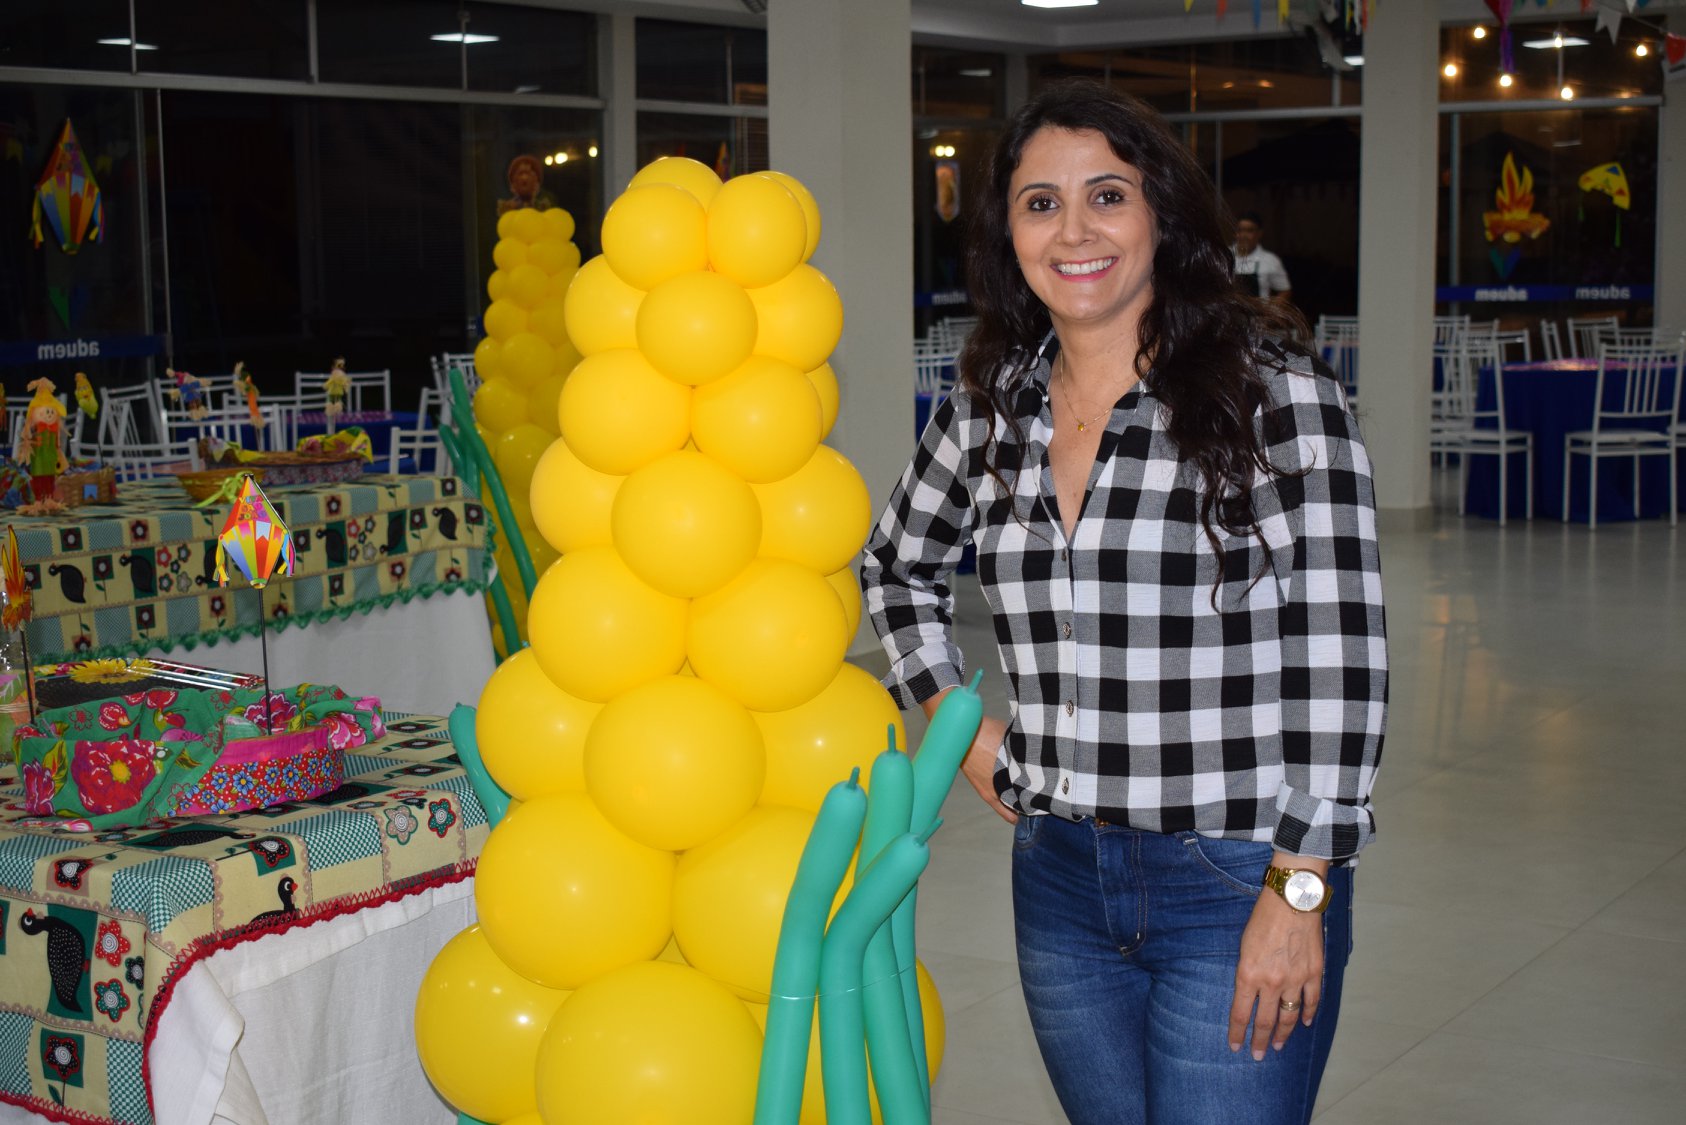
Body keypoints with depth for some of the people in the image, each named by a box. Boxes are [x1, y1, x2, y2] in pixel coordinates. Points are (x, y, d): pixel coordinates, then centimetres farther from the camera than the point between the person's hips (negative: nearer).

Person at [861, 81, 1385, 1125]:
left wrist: (1300, 890, -15)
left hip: (1236, 885, -5)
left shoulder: (1273, 388, -11)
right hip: (1059, 879, 5)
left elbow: (1340, 656, -13)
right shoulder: (994, 405, 5)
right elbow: (898, 565, 23)